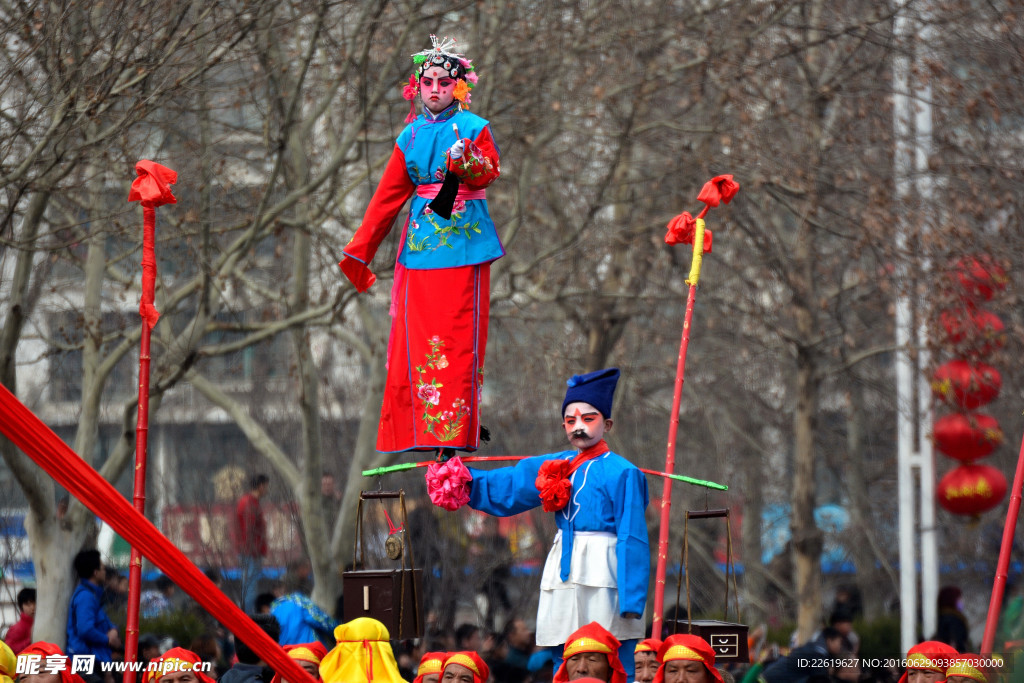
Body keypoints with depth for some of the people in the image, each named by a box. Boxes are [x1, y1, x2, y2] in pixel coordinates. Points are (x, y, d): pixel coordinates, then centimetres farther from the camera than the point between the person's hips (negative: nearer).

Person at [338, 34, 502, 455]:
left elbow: (489, 172, -10)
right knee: (415, 335, -3)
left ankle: (458, 431, -9)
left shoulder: (473, 129, 4)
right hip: (422, 242, 4)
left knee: (459, 334, -8)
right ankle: (417, 432, 0)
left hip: (464, 241, -4)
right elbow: (388, 196, 15)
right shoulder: (411, 136, 14)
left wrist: (468, 164, -33)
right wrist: (360, 250, 12)